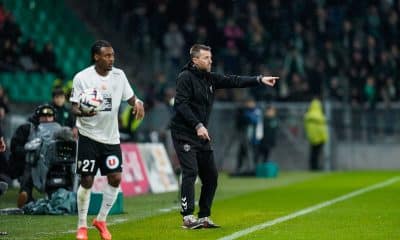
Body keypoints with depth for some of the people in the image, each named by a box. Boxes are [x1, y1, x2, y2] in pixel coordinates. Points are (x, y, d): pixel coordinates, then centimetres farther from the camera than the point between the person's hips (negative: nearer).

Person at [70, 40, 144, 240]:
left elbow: (130, 97, 11)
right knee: (87, 181, -4)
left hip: (111, 137, 4)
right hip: (88, 136, -4)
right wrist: (82, 112, -30)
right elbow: (74, 107, -7)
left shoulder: (118, 75, 2)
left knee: (115, 178, -4)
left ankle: (101, 220, 15)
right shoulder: (82, 77, -9)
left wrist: (138, 103, -12)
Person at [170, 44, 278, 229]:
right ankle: (188, 217, -18)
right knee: (190, 172, -17)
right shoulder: (185, 78, -10)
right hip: (184, 134, -8)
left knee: (211, 176, 6)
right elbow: (181, 104, -18)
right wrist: (198, 125, -25)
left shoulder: (210, 78, 12)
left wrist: (259, 80, -6)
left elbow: (234, 81, 6)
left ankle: (204, 217, 14)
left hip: (202, 135, 8)